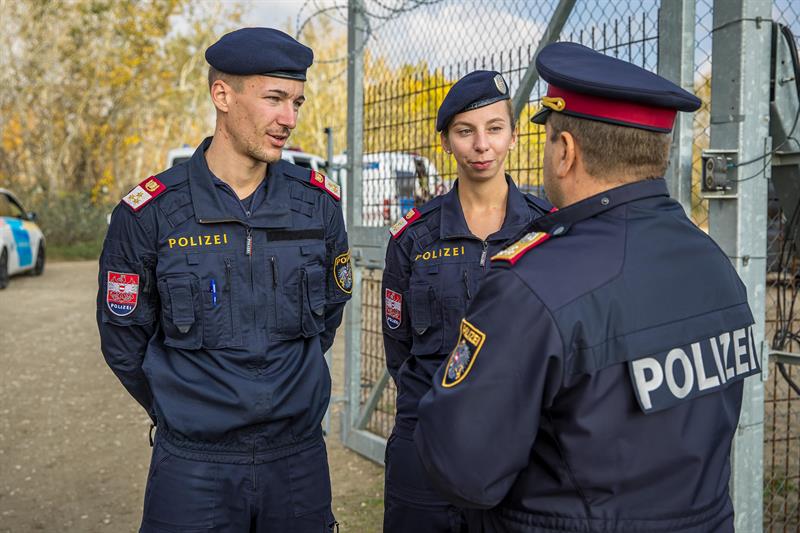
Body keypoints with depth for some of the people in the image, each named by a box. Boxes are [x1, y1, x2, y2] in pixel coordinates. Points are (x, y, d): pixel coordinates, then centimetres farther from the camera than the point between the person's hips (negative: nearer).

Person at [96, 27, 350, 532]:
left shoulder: (317, 202, -2)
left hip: (300, 457, 3)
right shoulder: (150, 212, -9)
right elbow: (124, 340, 1)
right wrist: (182, 412, 8)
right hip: (194, 467, -2)